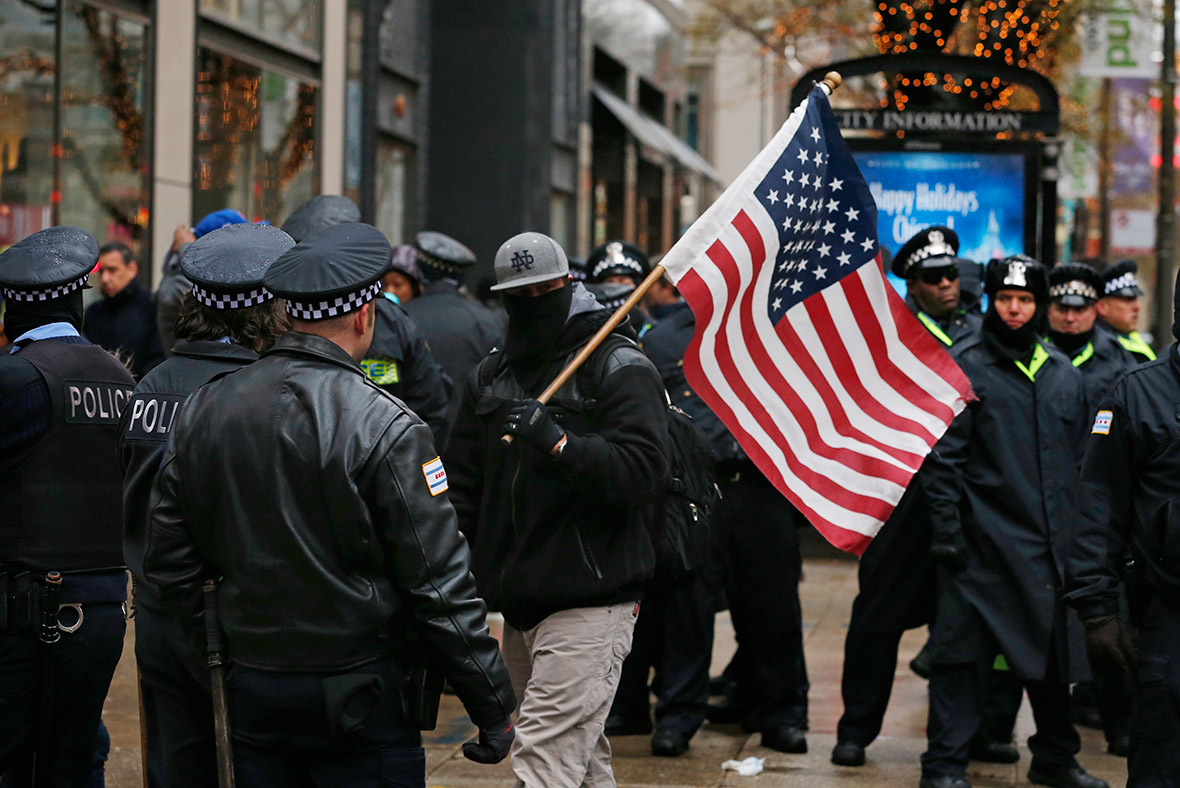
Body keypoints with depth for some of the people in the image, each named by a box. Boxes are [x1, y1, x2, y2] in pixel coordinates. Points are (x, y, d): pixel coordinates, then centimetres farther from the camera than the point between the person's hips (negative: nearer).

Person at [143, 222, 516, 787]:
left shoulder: (201, 411, 3)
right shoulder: (385, 427, -14)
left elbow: (167, 560, 8)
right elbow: (439, 583, -14)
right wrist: (493, 707, -6)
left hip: (250, 692, 5)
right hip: (358, 696, -5)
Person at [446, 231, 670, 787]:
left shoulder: (621, 368, -4)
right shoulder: (490, 376, 16)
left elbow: (644, 470, -16)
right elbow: (462, 482, 18)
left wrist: (558, 443, -27)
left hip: (591, 601, -7)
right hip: (518, 605, 7)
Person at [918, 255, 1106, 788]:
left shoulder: (1063, 375, 12)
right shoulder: (963, 366, -3)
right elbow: (941, 457, -6)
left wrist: (1077, 531, 14)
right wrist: (946, 530, -13)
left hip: (1048, 543, 5)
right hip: (982, 542, -5)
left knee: (1054, 652, 12)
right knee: (963, 652, -4)